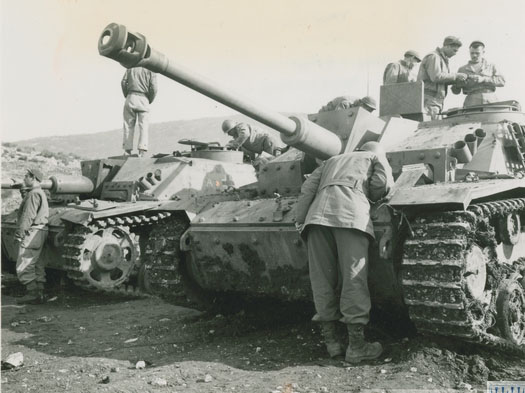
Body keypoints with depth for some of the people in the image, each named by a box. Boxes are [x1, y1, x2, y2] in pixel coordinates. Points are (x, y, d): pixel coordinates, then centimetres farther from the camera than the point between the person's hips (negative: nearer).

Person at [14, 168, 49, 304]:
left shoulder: (33, 194, -13)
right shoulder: (41, 193, 20)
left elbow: (28, 216, -20)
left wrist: (20, 232, -19)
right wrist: (21, 230, 20)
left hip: (32, 232, -11)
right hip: (41, 231, 11)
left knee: (24, 266, -7)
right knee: (38, 265, 11)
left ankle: (32, 293, -7)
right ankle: (39, 293, 14)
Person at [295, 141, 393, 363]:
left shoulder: (333, 160, 38)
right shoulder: (377, 157, 27)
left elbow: (308, 187, 23)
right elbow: (381, 183, 6)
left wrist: (300, 218, 14)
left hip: (318, 213, 4)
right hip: (351, 213, -4)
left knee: (322, 278, 3)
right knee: (354, 277, -6)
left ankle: (330, 341, 6)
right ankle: (356, 346, -6)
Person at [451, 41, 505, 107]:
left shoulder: (491, 66, 20)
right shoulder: (462, 69, 19)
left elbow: (501, 81, 4)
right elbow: (455, 91, 15)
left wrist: (483, 79, -8)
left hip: (490, 101, 1)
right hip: (472, 102, 0)